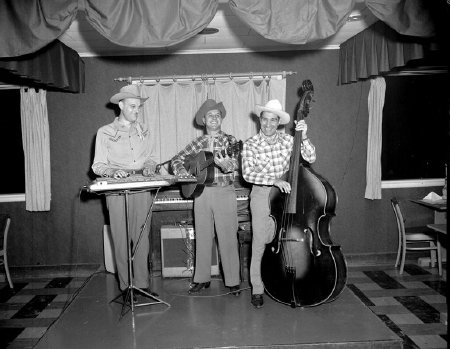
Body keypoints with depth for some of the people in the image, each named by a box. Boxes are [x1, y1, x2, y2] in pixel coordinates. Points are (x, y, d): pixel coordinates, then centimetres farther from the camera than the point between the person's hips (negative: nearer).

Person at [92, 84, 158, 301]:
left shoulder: (143, 130, 14)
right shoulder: (105, 132, 3)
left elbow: (151, 158, 19)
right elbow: (98, 165, 1)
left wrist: (149, 167, -3)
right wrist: (113, 171, -18)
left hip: (142, 189, 3)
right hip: (117, 190, -3)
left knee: (142, 237, 4)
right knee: (121, 239, -1)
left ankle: (142, 283, 12)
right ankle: (125, 286, 8)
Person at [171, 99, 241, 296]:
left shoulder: (229, 140, 2)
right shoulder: (197, 143, 10)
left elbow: (235, 162, -14)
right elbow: (177, 159, 11)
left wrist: (227, 164, -37)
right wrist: (181, 170, -11)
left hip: (224, 192, -3)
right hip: (201, 193, 3)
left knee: (228, 239, -1)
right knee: (202, 238, 10)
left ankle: (233, 281, 9)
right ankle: (202, 279, 22)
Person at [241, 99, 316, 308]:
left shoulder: (287, 140, 3)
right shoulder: (250, 145, -5)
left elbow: (310, 158, -4)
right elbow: (247, 173, -17)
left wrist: (304, 138, -18)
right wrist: (274, 180, -27)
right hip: (261, 195, -2)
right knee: (260, 243, -1)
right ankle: (257, 289, 12)